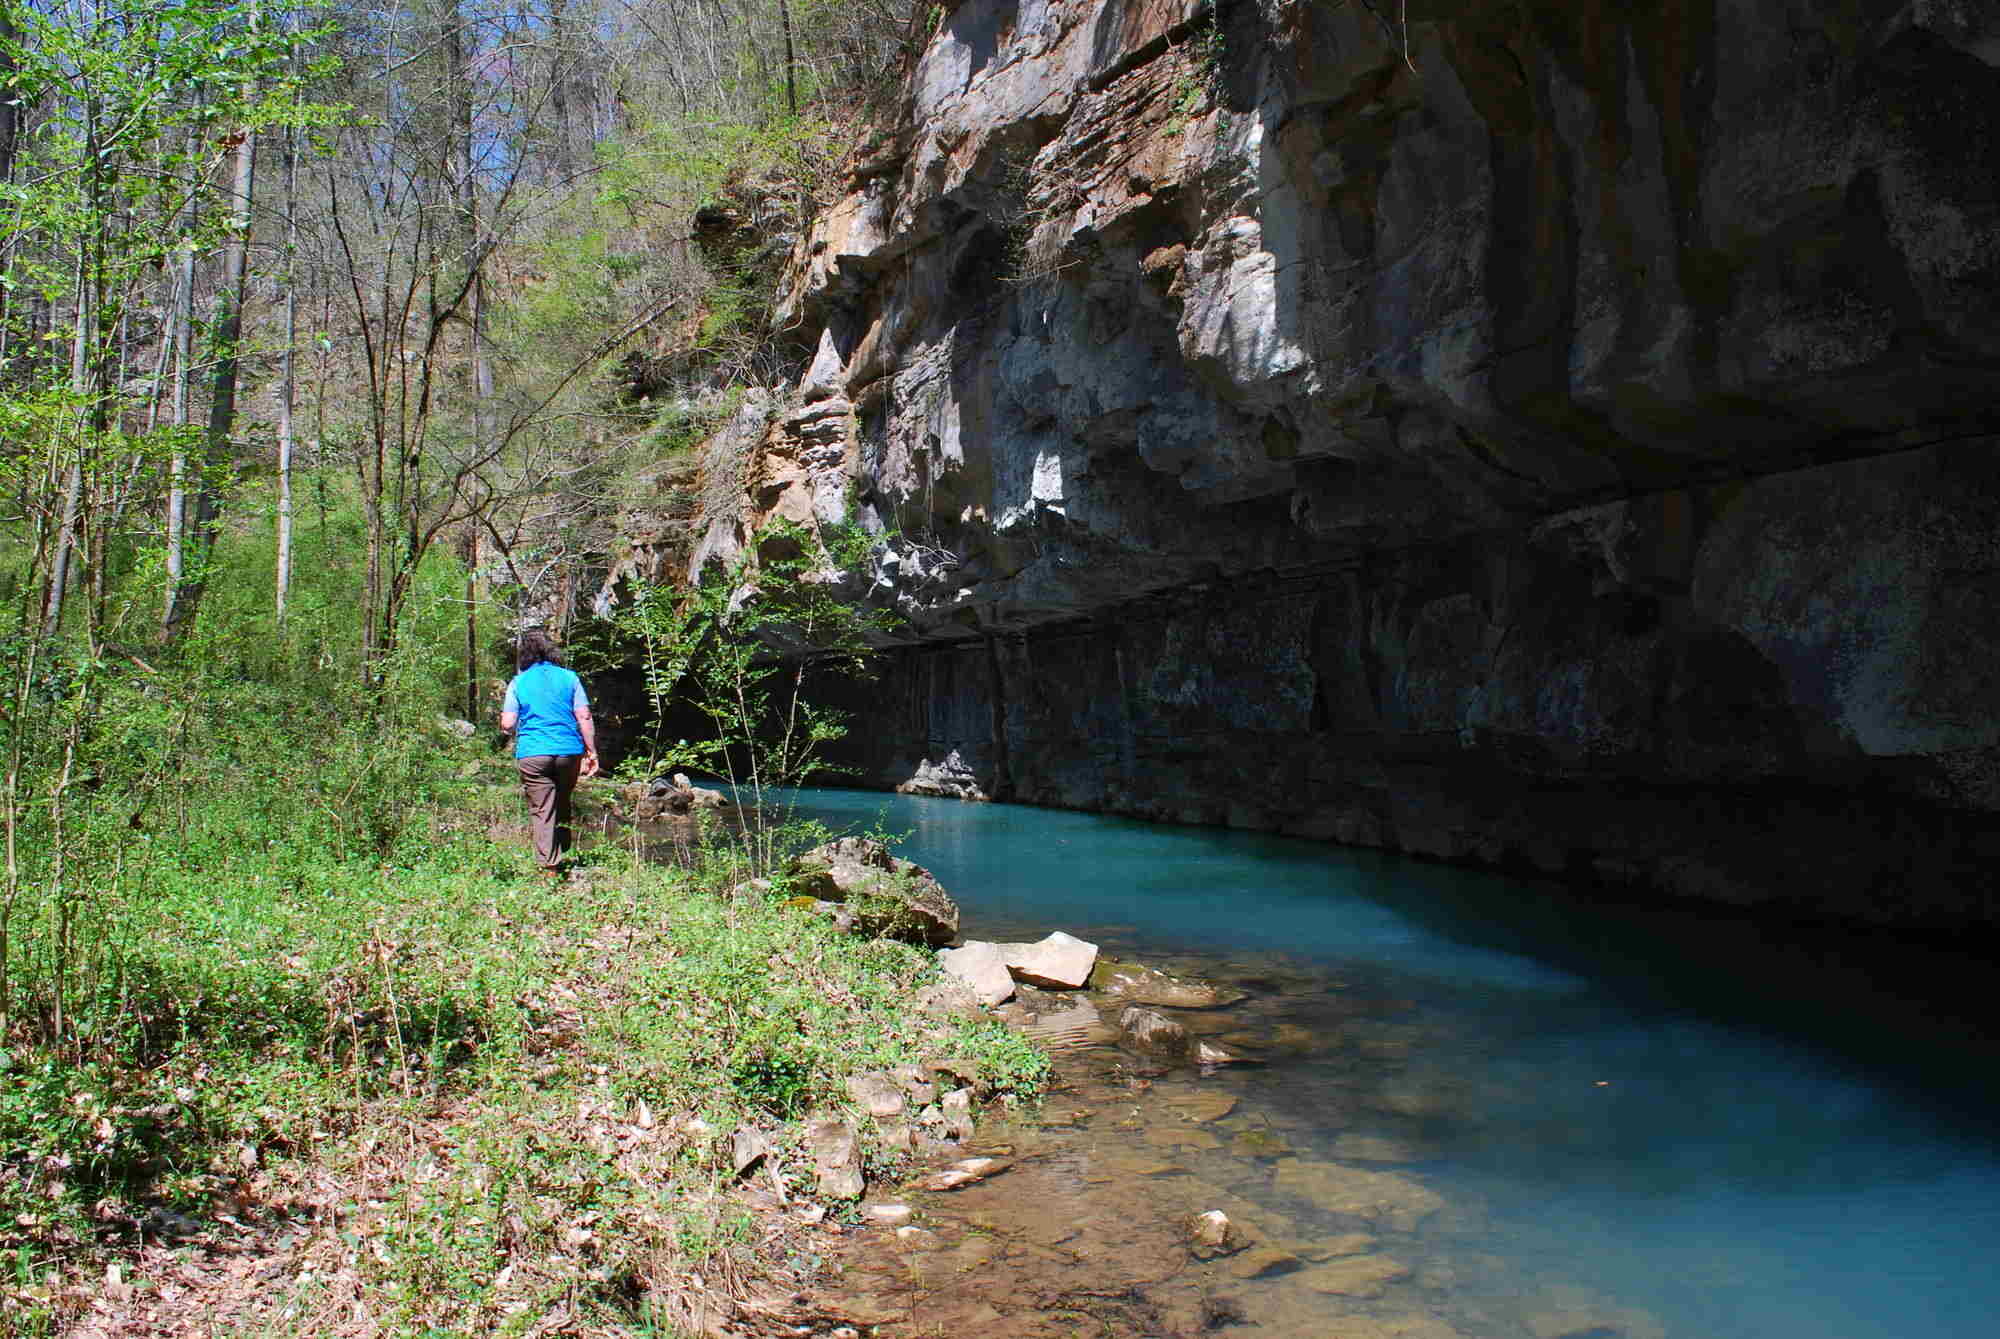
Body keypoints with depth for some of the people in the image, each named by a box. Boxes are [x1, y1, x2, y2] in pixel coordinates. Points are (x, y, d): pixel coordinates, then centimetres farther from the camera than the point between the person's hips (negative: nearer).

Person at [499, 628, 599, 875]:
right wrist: (592, 753, 6)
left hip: (532, 754, -1)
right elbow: (584, 718, 1)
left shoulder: (518, 683, 3)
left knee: (542, 811, 1)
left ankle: (549, 867, -1)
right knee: (563, 805, 21)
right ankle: (561, 851, 23)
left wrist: (518, 733, 22)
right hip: (569, 751, 1)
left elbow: (507, 724, -2)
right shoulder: (569, 678, 6)